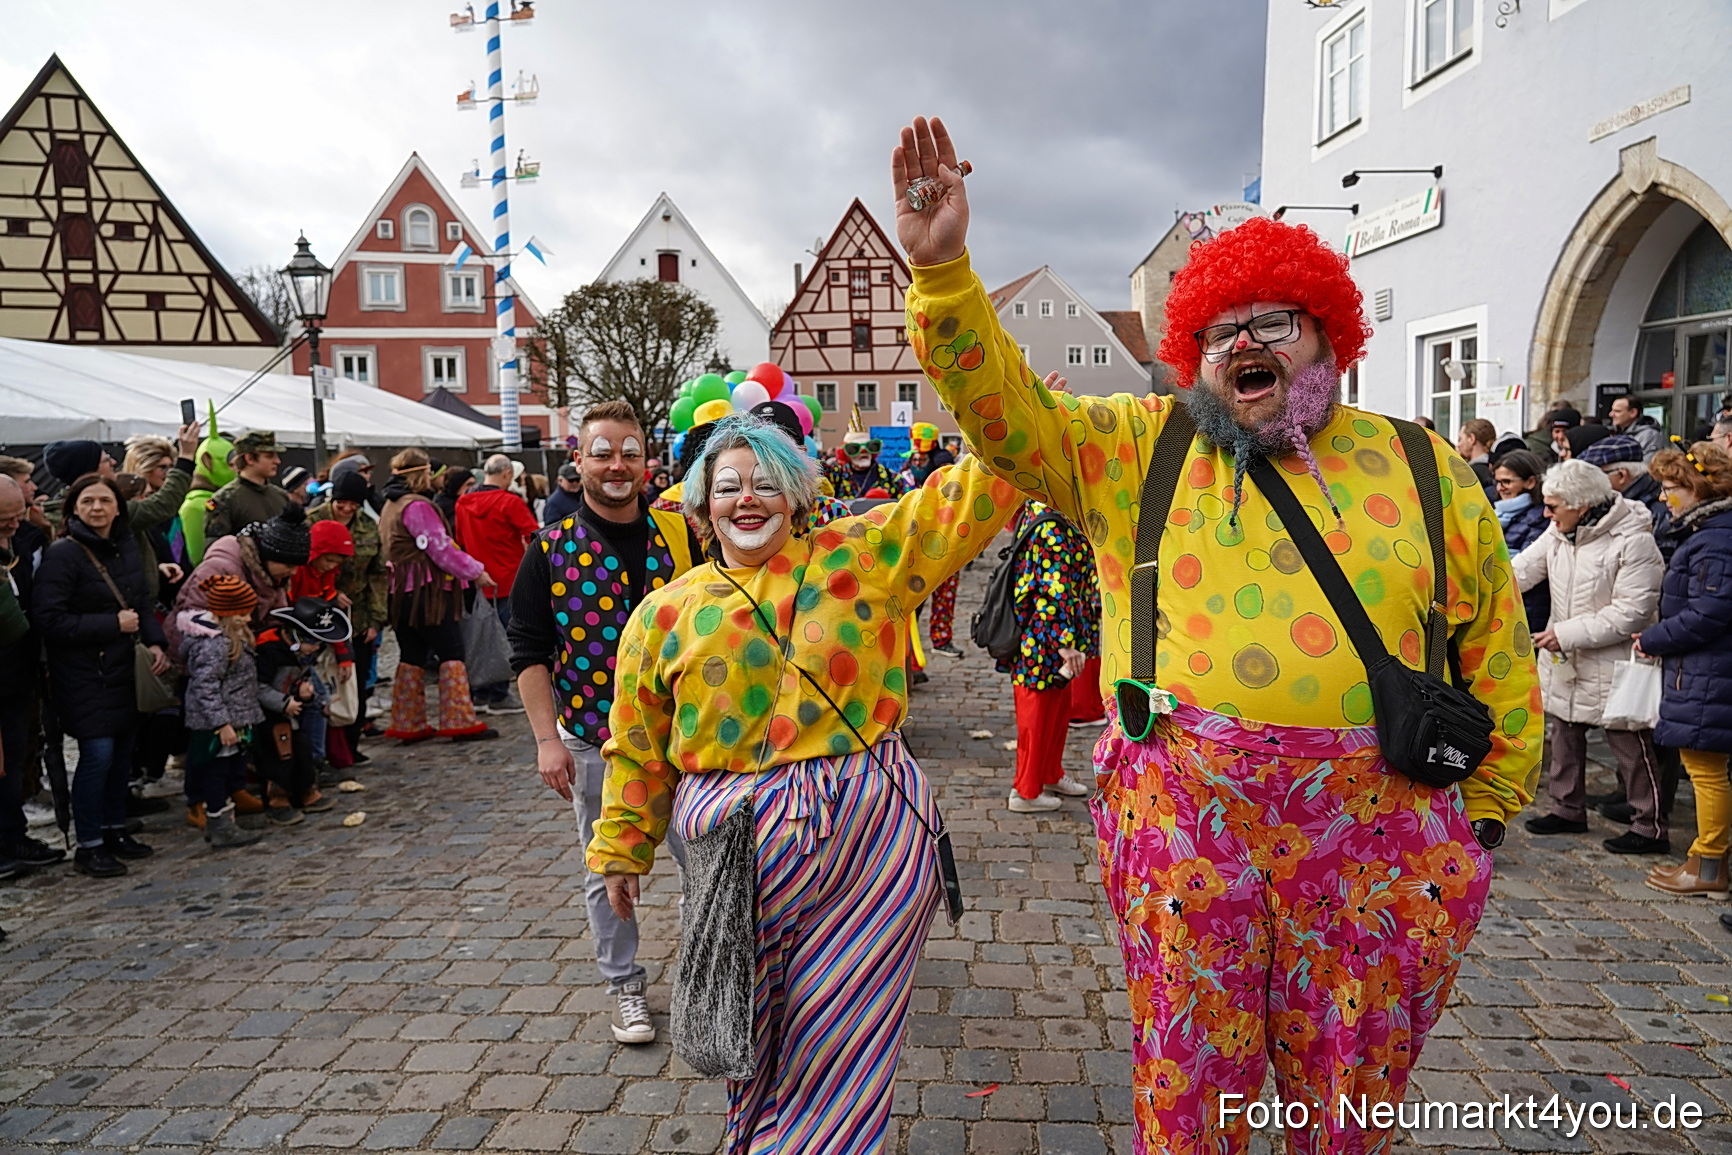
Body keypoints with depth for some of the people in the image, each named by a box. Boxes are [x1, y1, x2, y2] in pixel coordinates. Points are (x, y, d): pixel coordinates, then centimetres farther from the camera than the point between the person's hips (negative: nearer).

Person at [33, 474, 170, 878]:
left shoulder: (125, 547, 7)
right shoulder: (62, 554, -13)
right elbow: (50, 620, -18)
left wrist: (154, 642, 1)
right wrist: (113, 624, -19)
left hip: (124, 669, 7)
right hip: (84, 674, -6)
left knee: (122, 751, 12)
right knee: (98, 753, -7)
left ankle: (115, 830, 27)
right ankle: (88, 846, 6)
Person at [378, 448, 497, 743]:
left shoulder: (391, 507, 17)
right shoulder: (418, 506, -13)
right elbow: (441, 549, -16)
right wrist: (475, 571, -8)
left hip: (400, 593, 9)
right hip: (427, 592, -9)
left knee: (412, 657, 12)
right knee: (452, 653, -4)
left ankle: (408, 724, 15)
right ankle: (460, 722, -4)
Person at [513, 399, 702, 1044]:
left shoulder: (680, 535, 0)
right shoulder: (551, 550, -3)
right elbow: (528, 650, -2)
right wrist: (547, 738, -8)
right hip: (594, 742, -1)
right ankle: (625, 986, 30)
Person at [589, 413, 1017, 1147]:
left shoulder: (864, 555, 2)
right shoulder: (666, 612, 5)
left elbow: (967, 499, -2)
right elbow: (638, 745, 10)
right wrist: (622, 851, 13)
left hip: (872, 835, -1)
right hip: (741, 843, 1)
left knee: (840, 1035, 8)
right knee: (751, 1034, 14)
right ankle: (756, 1138, 39)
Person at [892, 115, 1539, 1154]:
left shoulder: (1424, 469, 8)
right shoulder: (1134, 451, 5)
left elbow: (1496, 656, 12)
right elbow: (1003, 405, -4)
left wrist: (1490, 803, 13)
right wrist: (942, 270, -17)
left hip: (1380, 836, 2)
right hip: (1182, 825, -1)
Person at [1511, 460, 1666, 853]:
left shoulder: (1634, 542, -20)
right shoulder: (1558, 534, 2)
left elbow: (1631, 613, -22)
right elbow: (1520, 571, 0)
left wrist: (1568, 633, -23)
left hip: (1613, 664, -7)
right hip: (1565, 660, 8)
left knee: (1631, 746, 2)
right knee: (1565, 734, 17)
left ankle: (1650, 827, 13)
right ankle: (1568, 809, 31)